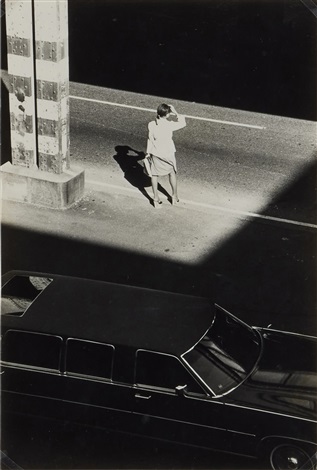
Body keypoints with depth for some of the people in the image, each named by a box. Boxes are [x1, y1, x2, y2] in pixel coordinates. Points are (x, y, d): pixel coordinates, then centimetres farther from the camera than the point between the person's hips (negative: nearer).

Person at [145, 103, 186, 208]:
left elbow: (150, 139, -6)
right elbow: (183, 123, -4)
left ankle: (155, 198, 20)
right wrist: (175, 112, -2)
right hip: (168, 153, -1)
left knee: (154, 175, 15)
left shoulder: (151, 125, -14)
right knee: (172, 173, 21)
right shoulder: (170, 125, -20)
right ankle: (175, 196, 32)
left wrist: (148, 152, 5)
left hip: (155, 154, 1)